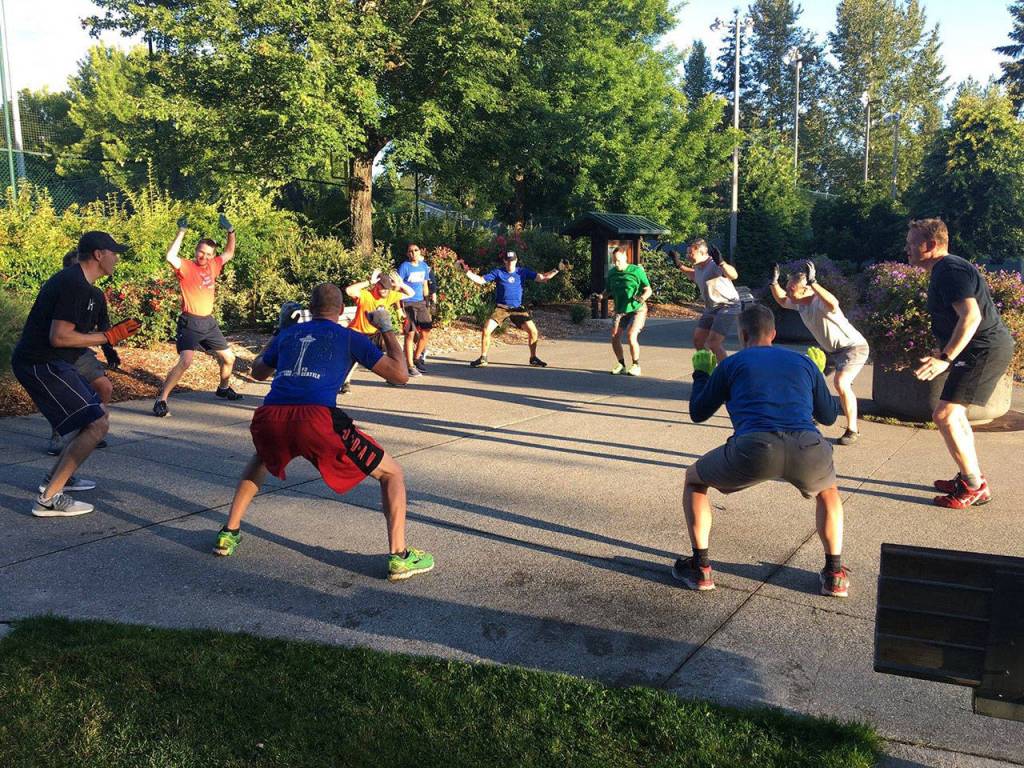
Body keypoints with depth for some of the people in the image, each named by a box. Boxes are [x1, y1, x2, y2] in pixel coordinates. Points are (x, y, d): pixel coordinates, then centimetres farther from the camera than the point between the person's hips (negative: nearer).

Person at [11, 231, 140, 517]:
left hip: (47, 364, 11)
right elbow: (59, 337, -24)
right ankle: (48, 499, -12)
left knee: (97, 415, 20)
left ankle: (57, 476, 27)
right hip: (42, 365, -11)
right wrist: (108, 337, -15)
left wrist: (112, 333, 11)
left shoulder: (72, 280, 16)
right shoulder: (76, 286, -18)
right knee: (97, 424, -14)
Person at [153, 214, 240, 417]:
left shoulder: (212, 266, 8)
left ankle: (224, 388, 43)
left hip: (209, 322, 7)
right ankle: (161, 400, -18)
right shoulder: (186, 267, -10)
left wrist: (231, 231, 9)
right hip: (190, 322, -7)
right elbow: (170, 257, -31)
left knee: (228, 358, 17)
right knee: (185, 361, -24)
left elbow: (229, 253, 23)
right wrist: (182, 231, -29)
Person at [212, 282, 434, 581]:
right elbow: (400, 375, 15)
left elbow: (258, 371, 44)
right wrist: (387, 330, 27)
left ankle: (229, 534, 38)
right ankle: (399, 556, 2)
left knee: (260, 460, 42)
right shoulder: (350, 338, 16)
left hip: (269, 417, 5)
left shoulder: (288, 333, 27)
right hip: (316, 419, -4)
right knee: (392, 473, 12)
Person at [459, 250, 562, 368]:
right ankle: (483, 359, 0)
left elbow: (542, 278, -2)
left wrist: (557, 269, -12)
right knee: (486, 330, -17)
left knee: (533, 331, -8)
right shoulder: (498, 272, -2)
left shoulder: (523, 272, 1)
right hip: (501, 308, -1)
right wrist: (466, 271, -18)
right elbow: (480, 280, -7)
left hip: (518, 309, 1)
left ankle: (533, 358, 12)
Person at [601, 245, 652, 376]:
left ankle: (636, 366, -4)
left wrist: (643, 297, -28)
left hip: (637, 310, -5)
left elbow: (648, 290, -8)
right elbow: (608, 291, 12)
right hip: (620, 311, 5)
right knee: (614, 336, -6)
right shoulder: (611, 273, 1)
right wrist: (601, 296, -9)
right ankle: (621, 365, 13)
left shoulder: (637, 271, -12)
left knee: (631, 336, -20)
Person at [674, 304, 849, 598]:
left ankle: (700, 568, 24)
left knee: (694, 479, 26)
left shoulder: (732, 364, 21)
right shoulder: (804, 362, 27)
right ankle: (835, 574, 31)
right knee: (828, 492, 39)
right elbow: (829, 416, 36)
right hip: (807, 450, 3)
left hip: (754, 449, -3)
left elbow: (698, 413, 28)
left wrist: (701, 373, 46)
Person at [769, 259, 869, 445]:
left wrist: (813, 282, -55)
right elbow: (782, 301, 19)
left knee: (840, 382, -30)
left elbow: (833, 305, -55)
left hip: (853, 347, -10)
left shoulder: (819, 302, -30)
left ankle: (852, 430, -19)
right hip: (830, 350, 10)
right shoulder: (800, 303, -3)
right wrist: (774, 282, 2)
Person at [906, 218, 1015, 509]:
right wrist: (941, 350, 31)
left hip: (985, 350, -11)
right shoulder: (942, 271, 17)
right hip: (986, 349, 11)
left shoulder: (949, 270, -17)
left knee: (945, 415, -13)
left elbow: (971, 316, -28)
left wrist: (945, 359, -32)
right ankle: (970, 477, 30)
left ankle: (975, 488, -5)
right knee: (955, 413, 21)